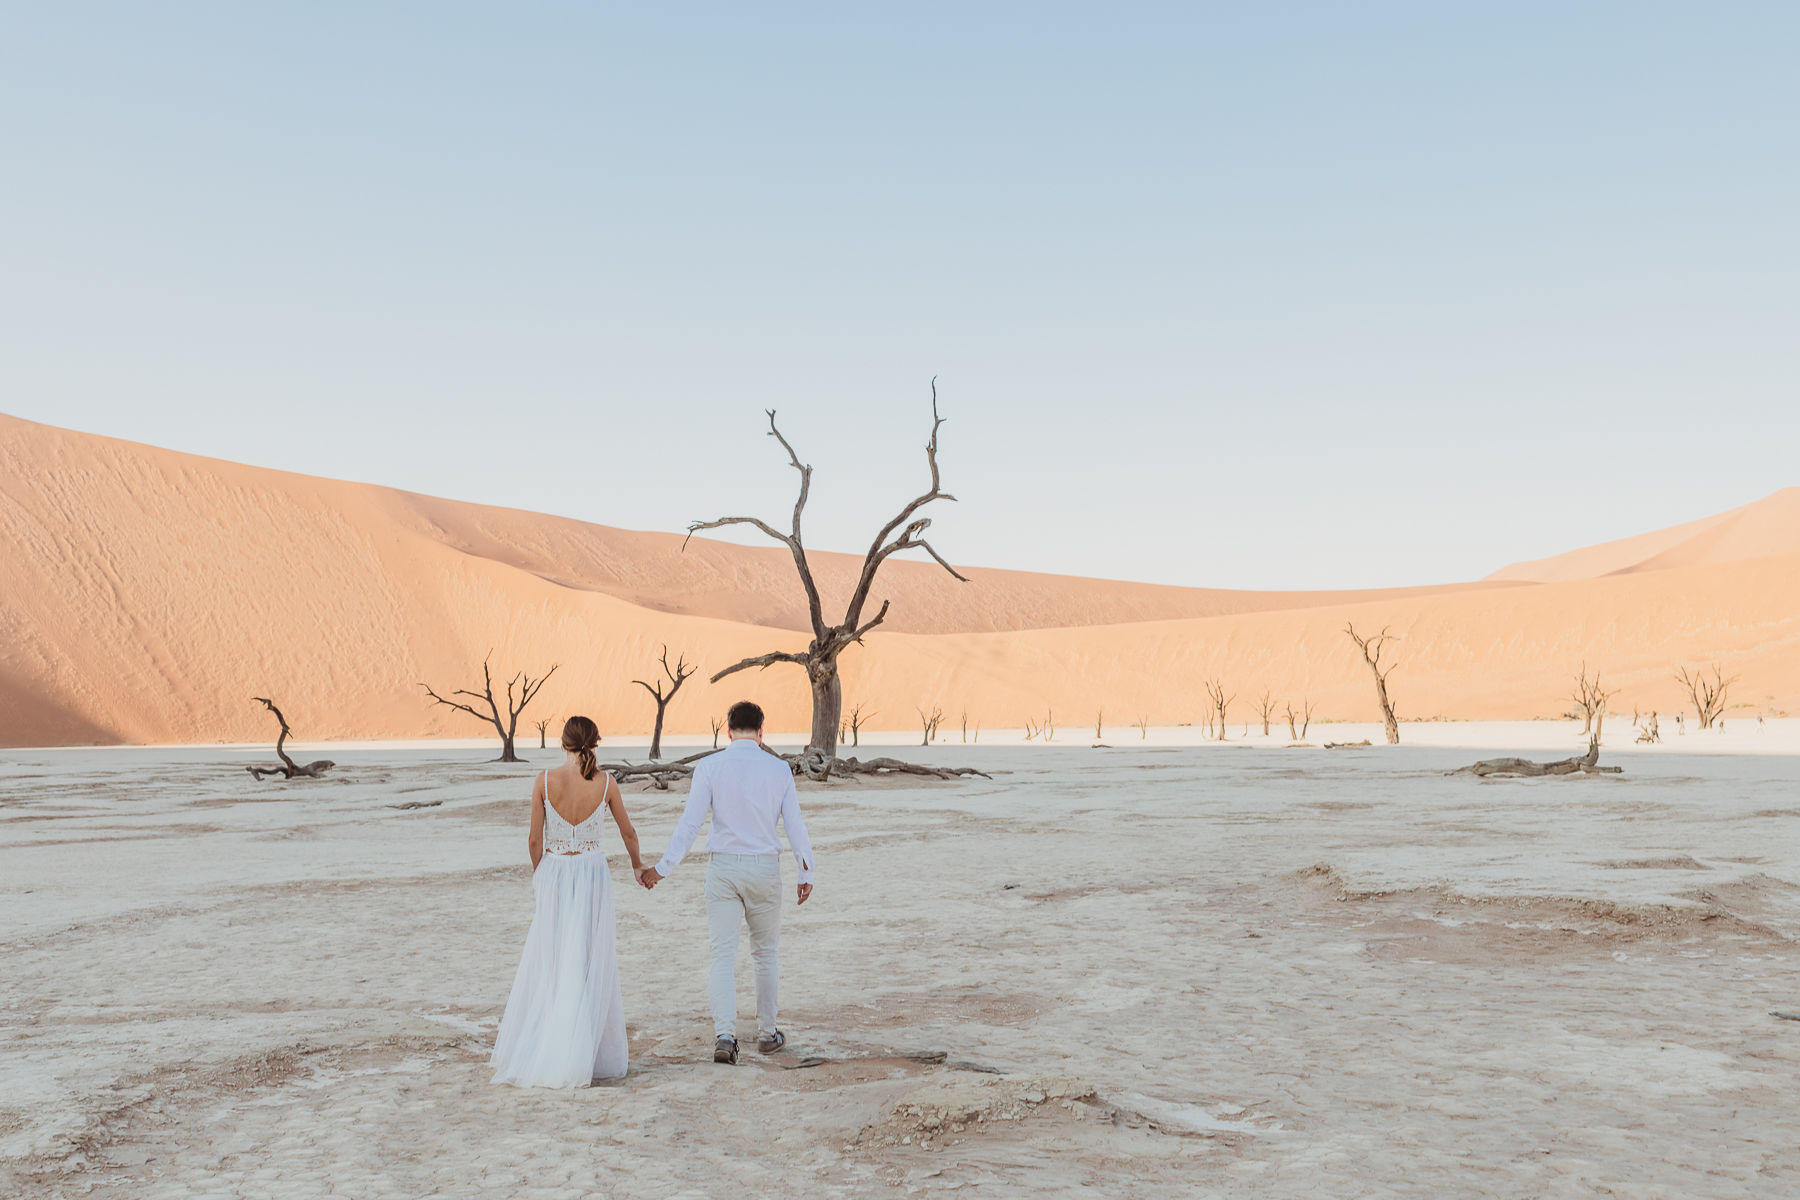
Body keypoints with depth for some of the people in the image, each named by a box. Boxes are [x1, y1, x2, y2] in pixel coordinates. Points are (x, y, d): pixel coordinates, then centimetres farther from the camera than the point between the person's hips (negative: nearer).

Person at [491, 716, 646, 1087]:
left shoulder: (544, 782, -8)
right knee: (590, 965, 6)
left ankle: (532, 1052, 13)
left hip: (555, 874, 0)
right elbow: (627, 831, 8)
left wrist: (537, 873, 17)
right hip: (593, 874, 0)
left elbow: (535, 839, -3)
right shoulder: (605, 783, -5)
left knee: (546, 964, 10)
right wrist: (637, 862, 27)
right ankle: (583, 1055, 7)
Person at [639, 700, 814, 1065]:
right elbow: (795, 824, 0)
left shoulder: (709, 766, -6)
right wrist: (806, 872, 9)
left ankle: (724, 1035, -12)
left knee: (722, 955, 3)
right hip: (765, 869, 1)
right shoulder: (779, 769, -1)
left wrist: (663, 868, -6)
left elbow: (690, 821, -10)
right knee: (765, 953, 16)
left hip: (723, 867, -1)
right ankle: (767, 1033, 25)